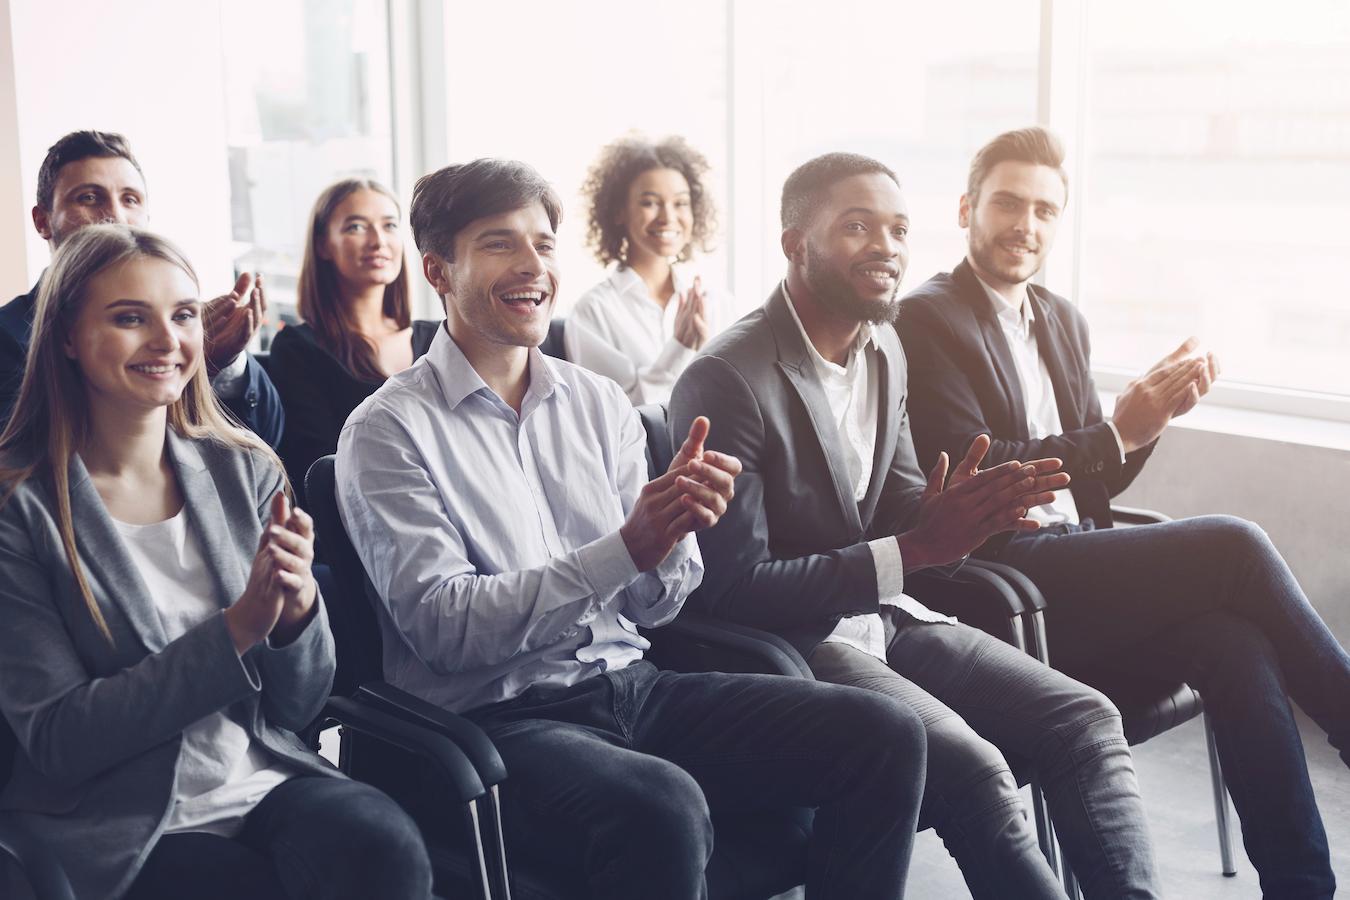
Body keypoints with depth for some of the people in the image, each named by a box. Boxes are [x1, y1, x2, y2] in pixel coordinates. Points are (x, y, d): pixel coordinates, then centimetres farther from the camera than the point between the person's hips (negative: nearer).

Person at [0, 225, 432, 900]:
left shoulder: (246, 469, 5)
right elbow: (56, 740, -11)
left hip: (266, 781, 3)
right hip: (114, 827, -3)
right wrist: (238, 628, -18)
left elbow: (297, 708, 7)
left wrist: (297, 608, -16)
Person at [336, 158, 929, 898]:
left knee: (884, 737, -10)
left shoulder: (599, 404, 11)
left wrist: (676, 526, -14)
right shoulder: (390, 429, -4)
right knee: (664, 807, -36)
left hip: (631, 685, 6)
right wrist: (623, 551, -23)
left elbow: (652, 605, 9)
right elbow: (441, 624, -15)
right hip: (497, 719, -5)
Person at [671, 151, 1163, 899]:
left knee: (1088, 721, -6)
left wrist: (956, 514, -10)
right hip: (787, 640, -8)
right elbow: (731, 586, -20)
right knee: (973, 768, -27)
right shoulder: (725, 381, -18)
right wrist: (913, 549, -23)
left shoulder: (884, 349, 7)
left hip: (884, 612, 8)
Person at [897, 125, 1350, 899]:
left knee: (1239, 646, -23)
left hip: (1079, 563, 6)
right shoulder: (928, 319, -3)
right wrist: (1117, 434, -19)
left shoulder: (1064, 321, 19)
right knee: (1233, 544, -22)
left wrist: (1152, 414, -1)